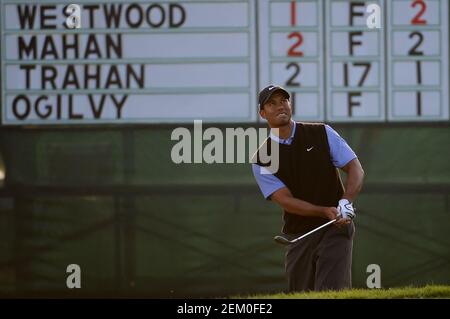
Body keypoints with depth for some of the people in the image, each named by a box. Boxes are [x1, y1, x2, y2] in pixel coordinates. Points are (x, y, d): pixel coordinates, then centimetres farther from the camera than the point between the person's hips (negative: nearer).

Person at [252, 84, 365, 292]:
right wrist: (326, 212, -25)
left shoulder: (322, 134, 4)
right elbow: (285, 200, -10)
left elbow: (356, 169, 0)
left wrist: (346, 202, -21)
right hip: (298, 234, 2)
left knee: (331, 292, -18)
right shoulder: (261, 160, 1)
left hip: (336, 229, -2)